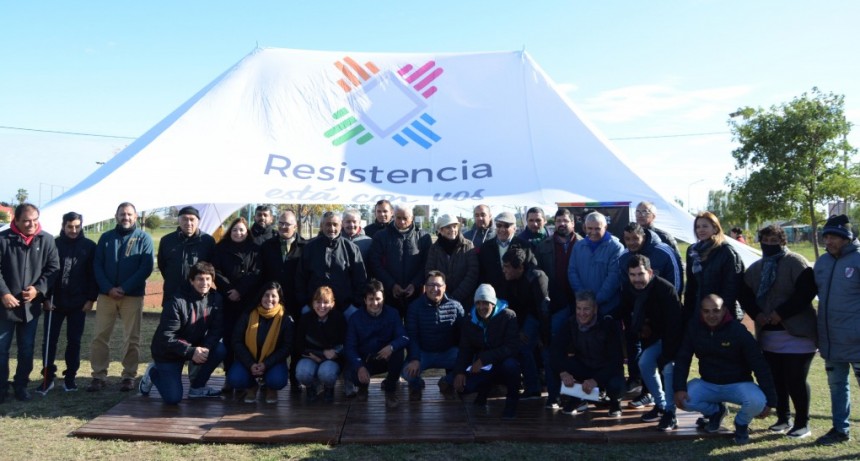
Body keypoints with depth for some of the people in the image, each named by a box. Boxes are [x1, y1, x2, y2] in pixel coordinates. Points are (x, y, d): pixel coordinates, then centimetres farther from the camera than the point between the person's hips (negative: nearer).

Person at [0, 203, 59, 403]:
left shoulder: (46, 240, -1)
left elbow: (53, 268, 0)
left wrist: (38, 288, -12)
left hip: (31, 304, 2)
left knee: (27, 349, 10)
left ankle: (21, 385, 23)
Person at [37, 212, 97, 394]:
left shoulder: (89, 246, 0)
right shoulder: (54, 244, 1)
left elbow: (93, 274, 0)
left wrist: (91, 299, -6)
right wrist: (46, 297, -5)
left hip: (78, 303, 0)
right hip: (55, 301, 1)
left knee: (74, 340, 6)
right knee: (49, 339, 2)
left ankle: (70, 376, 15)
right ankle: (48, 377, 12)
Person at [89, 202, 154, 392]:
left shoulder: (144, 238, 1)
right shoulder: (106, 237, 9)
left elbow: (146, 268, -6)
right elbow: (97, 265, 4)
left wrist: (124, 288, -13)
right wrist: (108, 288, -10)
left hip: (133, 296, -2)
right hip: (106, 294, 2)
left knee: (132, 338, 2)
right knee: (100, 336, 1)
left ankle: (129, 376, 12)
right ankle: (99, 376, 10)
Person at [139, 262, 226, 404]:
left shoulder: (215, 299, -9)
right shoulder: (177, 302, -23)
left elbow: (216, 330, -8)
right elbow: (166, 337, -23)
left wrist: (206, 348, -27)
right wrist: (191, 351, -31)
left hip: (197, 346, 5)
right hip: (168, 351, -5)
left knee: (219, 350, -24)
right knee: (173, 398, -14)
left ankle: (197, 387, -1)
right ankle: (153, 373, 18)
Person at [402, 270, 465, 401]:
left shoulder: (455, 306, -4)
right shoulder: (415, 307, -7)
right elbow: (411, 335, -11)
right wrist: (414, 359, -24)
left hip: (448, 352, 1)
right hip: (423, 352, -1)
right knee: (408, 371, -28)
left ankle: (447, 383, 12)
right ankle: (416, 385, 15)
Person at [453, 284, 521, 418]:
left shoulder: (508, 316, -15)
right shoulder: (469, 321, 1)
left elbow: (512, 347, -23)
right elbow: (465, 350, 2)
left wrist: (484, 359, -29)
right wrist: (459, 371, -16)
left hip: (503, 365, -3)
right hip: (482, 368, 3)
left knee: (510, 364, -38)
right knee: (462, 385, -22)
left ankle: (512, 401, -7)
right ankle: (485, 389, 14)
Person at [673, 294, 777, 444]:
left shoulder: (738, 331, -19)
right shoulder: (694, 327, -10)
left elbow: (759, 365, -16)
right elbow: (682, 359, -7)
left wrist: (769, 400, -17)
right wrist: (679, 388, -20)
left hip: (738, 384, -2)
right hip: (707, 384, 3)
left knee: (757, 401, -34)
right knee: (684, 400, -25)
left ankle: (741, 423, 4)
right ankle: (715, 411, 11)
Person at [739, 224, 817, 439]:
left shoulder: (796, 263, -7)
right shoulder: (755, 268, 12)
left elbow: (807, 292, -17)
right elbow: (745, 295, 14)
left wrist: (781, 313, -19)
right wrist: (756, 314, -4)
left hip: (796, 334, -6)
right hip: (768, 335, 6)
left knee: (796, 380, -2)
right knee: (776, 379, 11)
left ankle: (802, 423, 12)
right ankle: (783, 419, 25)